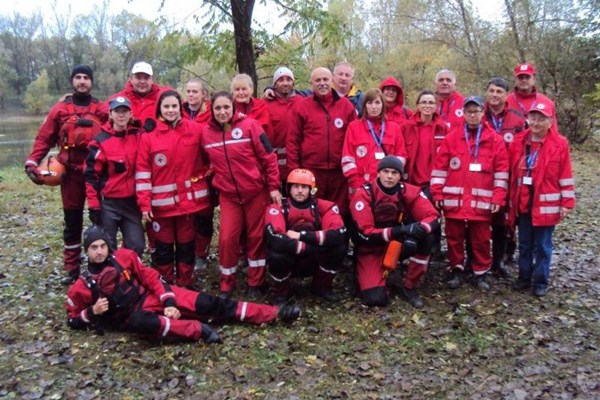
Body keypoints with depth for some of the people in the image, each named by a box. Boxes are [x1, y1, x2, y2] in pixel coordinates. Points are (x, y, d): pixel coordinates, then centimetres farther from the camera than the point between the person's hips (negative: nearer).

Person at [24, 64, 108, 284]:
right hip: (71, 173, 1)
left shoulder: (103, 109, 3)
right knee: (72, 221, 9)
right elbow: (44, 139, 5)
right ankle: (72, 269, 19)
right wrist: (32, 161, -6)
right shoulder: (60, 109, 5)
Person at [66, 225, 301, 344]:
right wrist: (92, 313, -14)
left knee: (204, 303, -16)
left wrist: (168, 302, -10)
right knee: (141, 322, -42)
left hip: (151, 295, 2)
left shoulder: (124, 257, 0)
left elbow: (151, 278, 3)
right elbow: (72, 319, 7)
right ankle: (198, 330, -32)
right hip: (130, 316, -2)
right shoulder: (82, 286, -3)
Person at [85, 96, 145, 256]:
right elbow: (91, 176, -6)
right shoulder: (100, 141, -7)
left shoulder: (139, 136, 2)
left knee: (137, 245, 3)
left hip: (132, 201, 3)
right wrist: (93, 205, -8)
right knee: (107, 247, 8)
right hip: (108, 203, -3)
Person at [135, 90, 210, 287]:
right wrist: (144, 203, -8)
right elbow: (142, 171, -4)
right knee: (163, 246, 10)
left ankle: (185, 284, 27)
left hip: (188, 199, 1)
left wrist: (202, 186, 5)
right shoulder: (149, 135, -3)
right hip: (161, 202, -1)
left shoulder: (195, 129, 0)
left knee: (186, 245, 12)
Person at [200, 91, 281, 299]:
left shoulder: (249, 125, -10)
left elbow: (268, 157, -8)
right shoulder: (206, 133, -1)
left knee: (256, 237, 8)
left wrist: (273, 186, -9)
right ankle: (226, 285, 19)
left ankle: (255, 283, 24)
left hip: (256, 192, -2)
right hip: (228, 195, 2)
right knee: (227, 238, -1)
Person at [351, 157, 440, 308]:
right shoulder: (364, 194, -21)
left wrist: (421, 227, -37)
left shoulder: (409, 192, -11)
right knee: (376, 299, -23)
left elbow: (434, 217, -13)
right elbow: (365, 234, -25)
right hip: (371, 250, -4)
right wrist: (400, 230, -37)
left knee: (426, 237, -25)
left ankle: (410, 287, -6)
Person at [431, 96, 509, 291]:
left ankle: (481, 273, 23)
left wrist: (498, 198, -4)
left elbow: (501, 171, 2)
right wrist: (437, 194, -3)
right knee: (454, 237, 10)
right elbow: (440, 167, 2)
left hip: (481, 201, 0)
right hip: (454, 200, 1)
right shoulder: (451, 138, 3)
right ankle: (456, 269, 25)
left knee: (481, 239, 8)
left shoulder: (495, 140, 3)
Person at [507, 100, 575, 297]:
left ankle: (541, 281, 20)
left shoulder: (560, 144, -7)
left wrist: (566, 203, -6)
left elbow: (565, 176, -5)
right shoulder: (518, 142, 3)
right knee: (524, 244, 15)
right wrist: (510, 199, 8)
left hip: (546, 205, -3)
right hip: (522, 203, 4)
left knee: (542, 245, 7)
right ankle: (524, 277, 28)